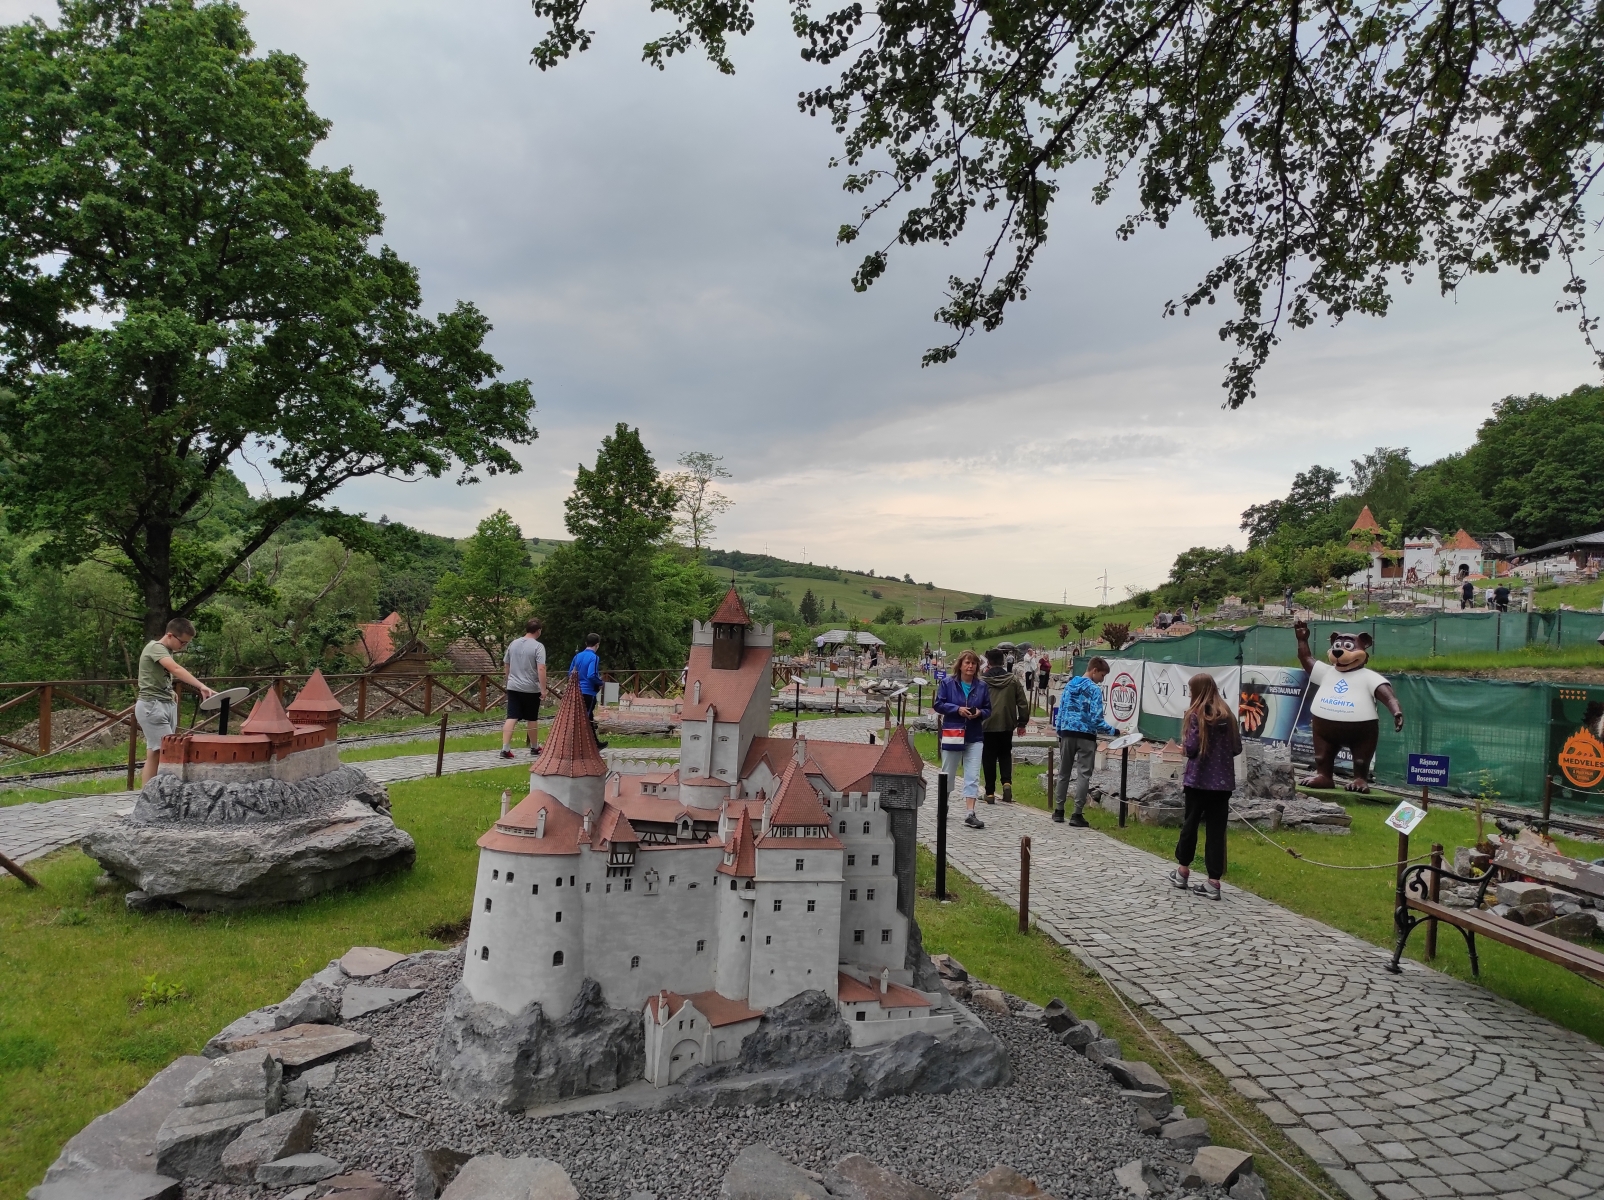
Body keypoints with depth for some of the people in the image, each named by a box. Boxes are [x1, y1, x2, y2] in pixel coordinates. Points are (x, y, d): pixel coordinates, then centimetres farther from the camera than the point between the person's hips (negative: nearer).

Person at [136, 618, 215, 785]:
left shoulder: (168, 651, 16)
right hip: (152, 705, -9)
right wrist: (201, 687, -42)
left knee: (156, 753, 5)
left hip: (167, 704, 9)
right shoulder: (155, 647, -13)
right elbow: (176, 669, -31)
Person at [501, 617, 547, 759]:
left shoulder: (513, 644, 8)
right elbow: (541, 669, -20)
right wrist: (543, 689, -17)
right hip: (531, 689, -4)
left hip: (513, 687, 4)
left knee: (511, 718, 0)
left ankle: (505, 748, -10)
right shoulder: (538, 647, -11)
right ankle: (534, 747, 24)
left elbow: (507, 665, 17)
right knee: (532, 719, 10)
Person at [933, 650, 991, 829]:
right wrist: (958, 709, -17)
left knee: (973, 777, -5)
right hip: (952, 735, -1)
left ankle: (970, 814, -5)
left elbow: (988, 709, 9)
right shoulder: (948, 683, -4)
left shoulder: (982, 687, 2)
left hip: (974, 738, 2)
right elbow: (938, 705, -5)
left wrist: (979, 713, -13)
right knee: (948, 774, 13)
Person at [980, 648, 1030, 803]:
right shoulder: (1013, 680, -1)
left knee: (989, 758, 7)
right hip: (1007, 725, 2)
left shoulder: (983, 681, -10)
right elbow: (1023, 702, 1)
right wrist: (1022, 722, 10)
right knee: (1005, 754, 19)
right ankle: (1007, 782, -2)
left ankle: (990, 793, 8)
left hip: (987, 726, -2)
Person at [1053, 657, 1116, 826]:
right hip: (1086, 736, -5)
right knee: (1083, 775, 0)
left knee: (1064, 772, 14)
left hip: (1067, 734, 6)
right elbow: (1096, 719, -15)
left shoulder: (1069, 685, 8)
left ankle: (1059, 810, 19)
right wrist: (1112, 731, -5)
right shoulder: (1095, 690, -11)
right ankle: (1077, 814, -2)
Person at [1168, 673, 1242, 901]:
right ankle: (1214, 882, 2)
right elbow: (1237, 748, 9)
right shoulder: (1228, 715, 6)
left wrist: (1186, 745, 6)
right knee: (1216, 830, 4)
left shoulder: (1196, 714, -9)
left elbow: (1191, 748, -14)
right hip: (1223, 781, 4)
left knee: (1191, 822, 13)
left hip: (1199, 779, -4)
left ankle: (1183, 870, 25)